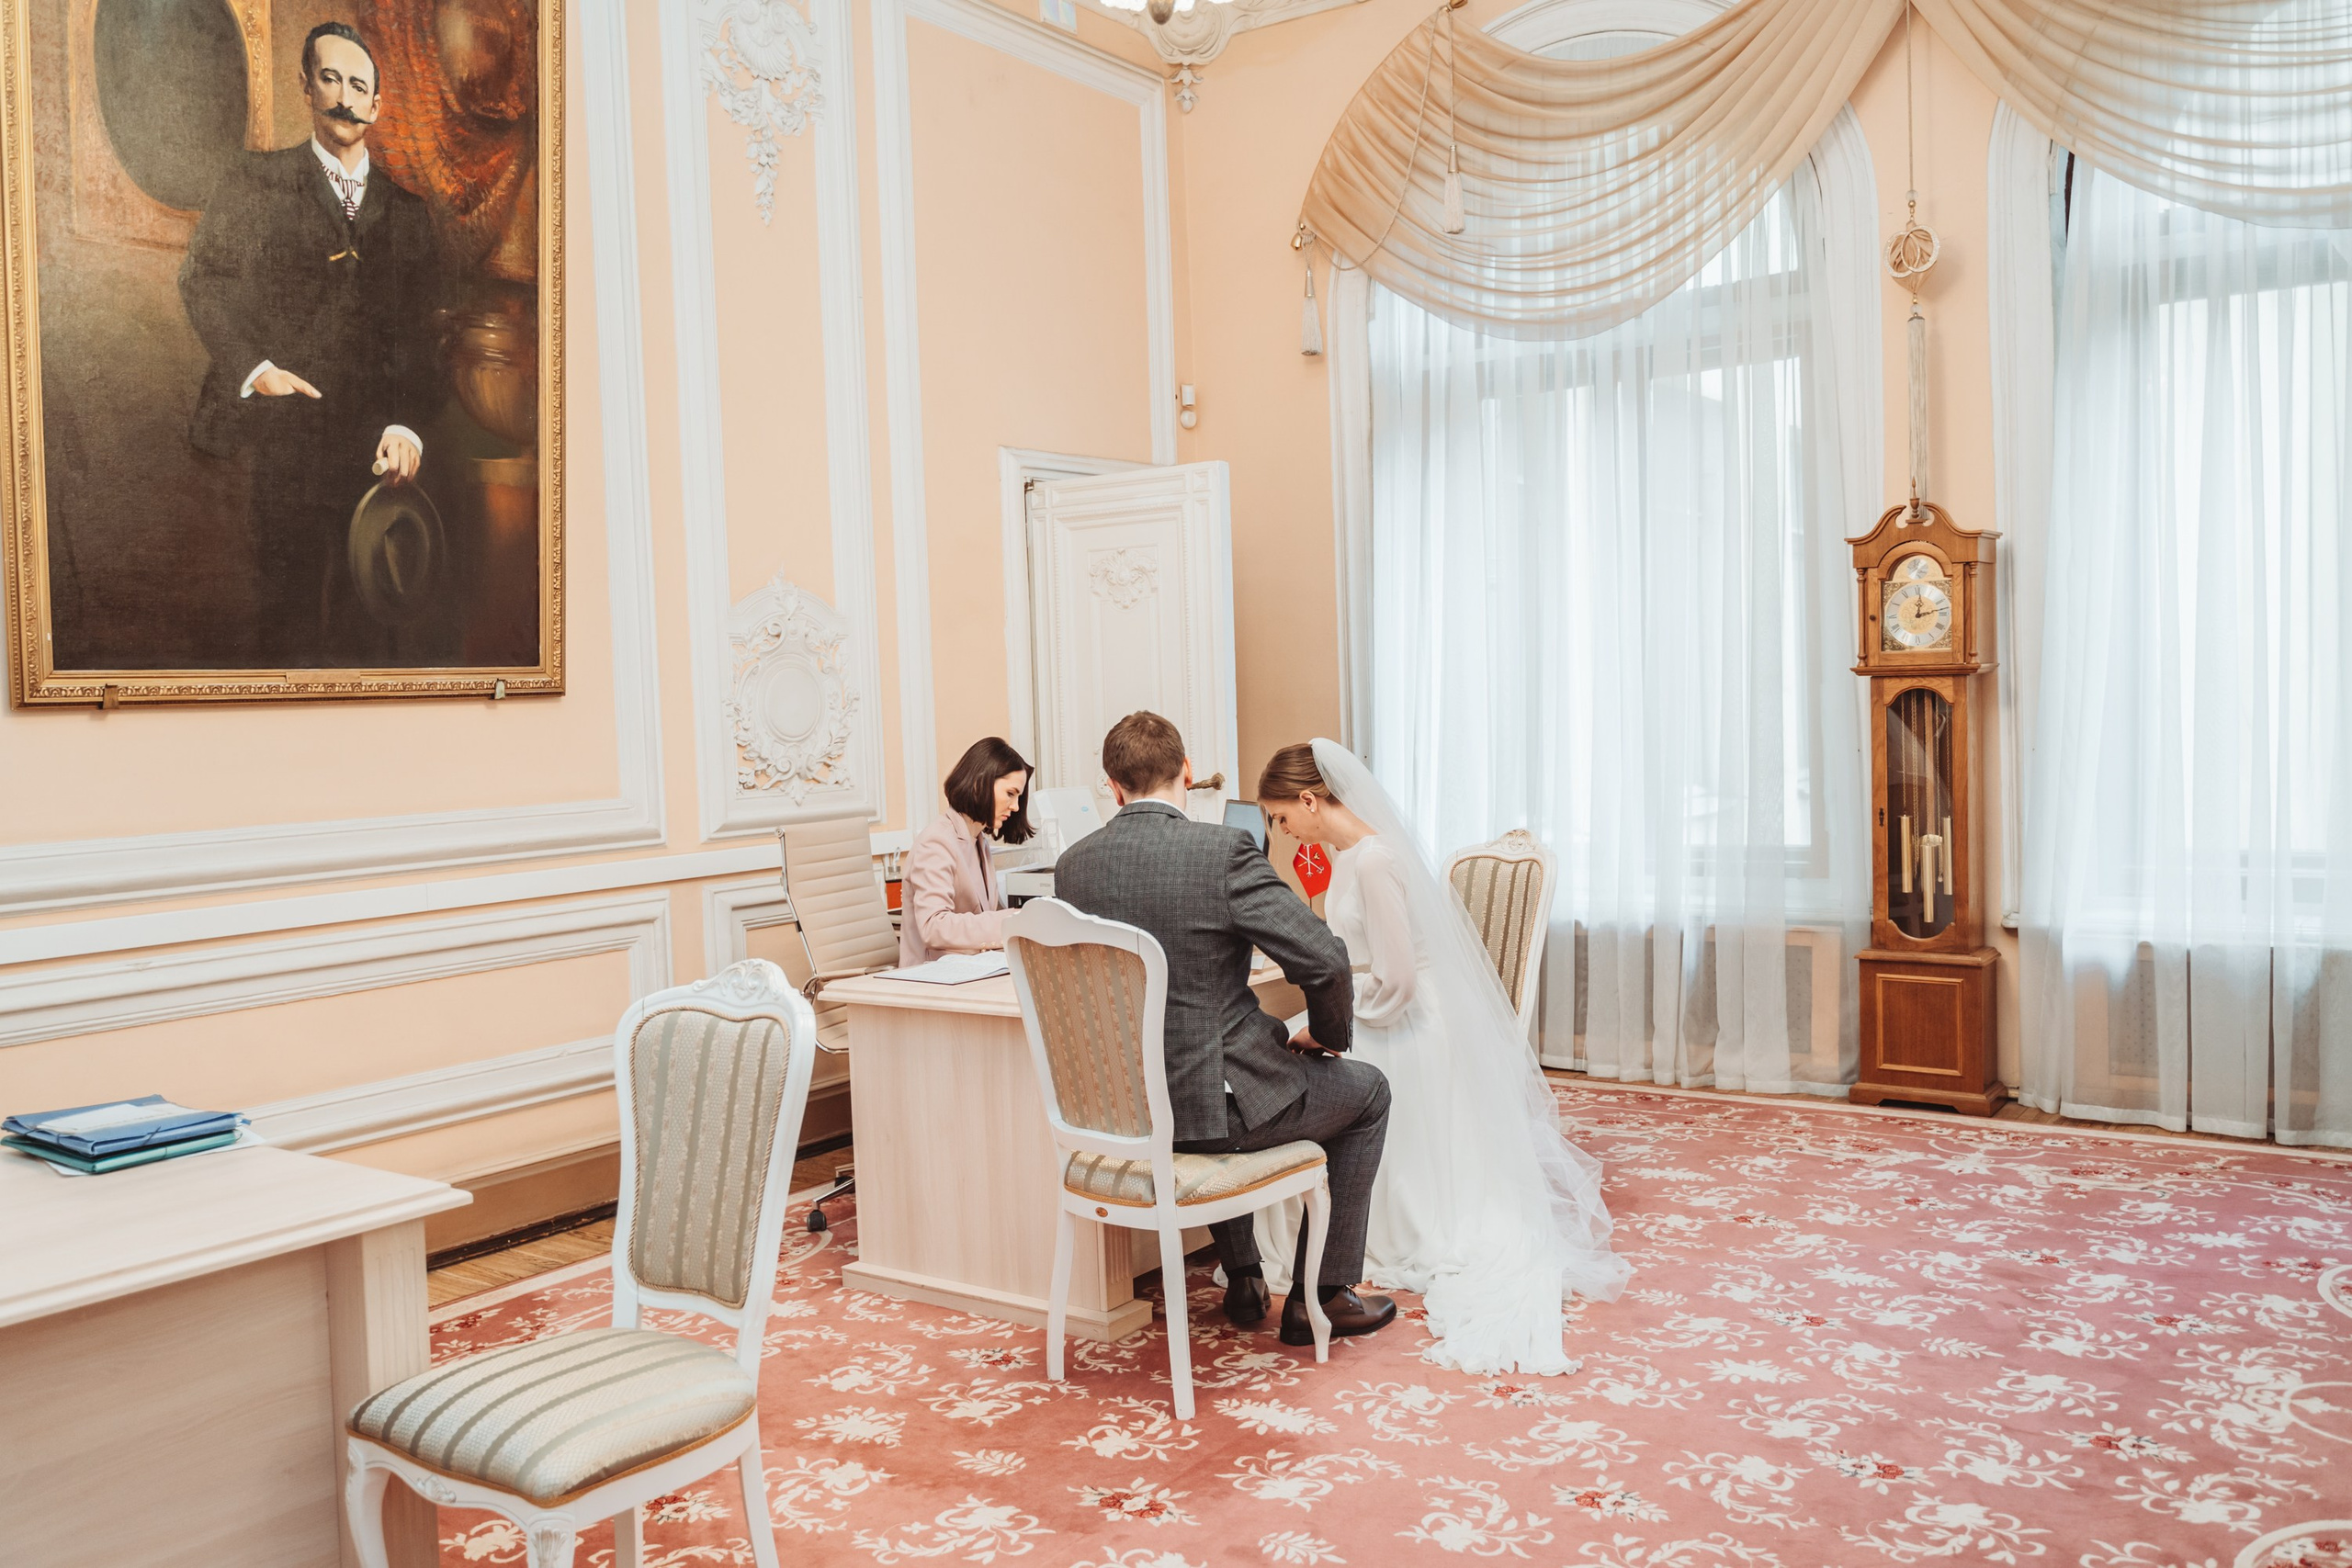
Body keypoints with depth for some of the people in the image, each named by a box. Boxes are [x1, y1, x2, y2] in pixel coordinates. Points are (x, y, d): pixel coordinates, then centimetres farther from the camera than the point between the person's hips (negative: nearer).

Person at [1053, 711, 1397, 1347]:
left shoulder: (1072, 864, -1)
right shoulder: (1223, 850, -19)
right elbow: (1324, 958, -21)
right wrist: (1326, 1034, 1)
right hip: (1212, 1106, -6)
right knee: (1367, 1089, 20)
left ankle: (1242, 1279, 42)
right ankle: (1320, 1295, 23)